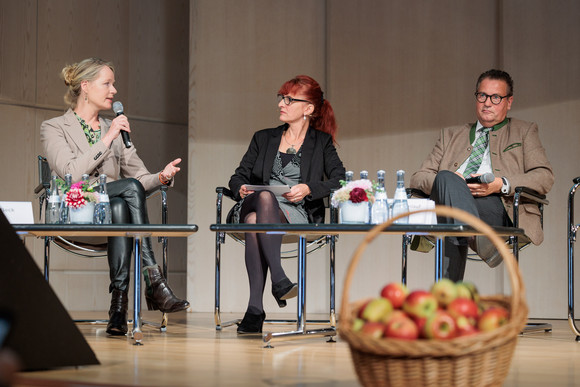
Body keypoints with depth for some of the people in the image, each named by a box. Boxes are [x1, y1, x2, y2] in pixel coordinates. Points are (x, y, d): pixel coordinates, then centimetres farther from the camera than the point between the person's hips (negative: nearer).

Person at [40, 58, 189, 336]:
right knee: (130, 186, -31)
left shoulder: (116, 130, 21)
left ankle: (119, 301, -40)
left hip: (112, 208, 4)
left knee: (120, 208, -34)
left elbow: (140, 175, 13)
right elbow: (70, 173, -12)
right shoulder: (54, 128, 6)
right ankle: (153, 281, -36)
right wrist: (107, 139, -13)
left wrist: (161, 177, -10)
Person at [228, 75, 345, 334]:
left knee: (256, 222, -38)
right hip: (253, 207, 2)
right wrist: (242, 189, -3)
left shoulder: (321, 142, 17)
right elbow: (238, 177, 22)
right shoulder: (263, 138, 26)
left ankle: (255, 307, -48)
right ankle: (279, 280, -50)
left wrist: (308, 189, -15)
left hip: (296, 215, -2)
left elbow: (340, 181, 3)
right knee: (265, 196, -38)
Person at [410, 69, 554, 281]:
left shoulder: (524, 132, 27)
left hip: (496, 206, -2)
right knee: (446, 178, -37)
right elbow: (419, 177, 22)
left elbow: (545, 177, 10)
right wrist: (446, 182, -4)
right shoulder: (451, 135, 34)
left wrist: (501, 184, -9)